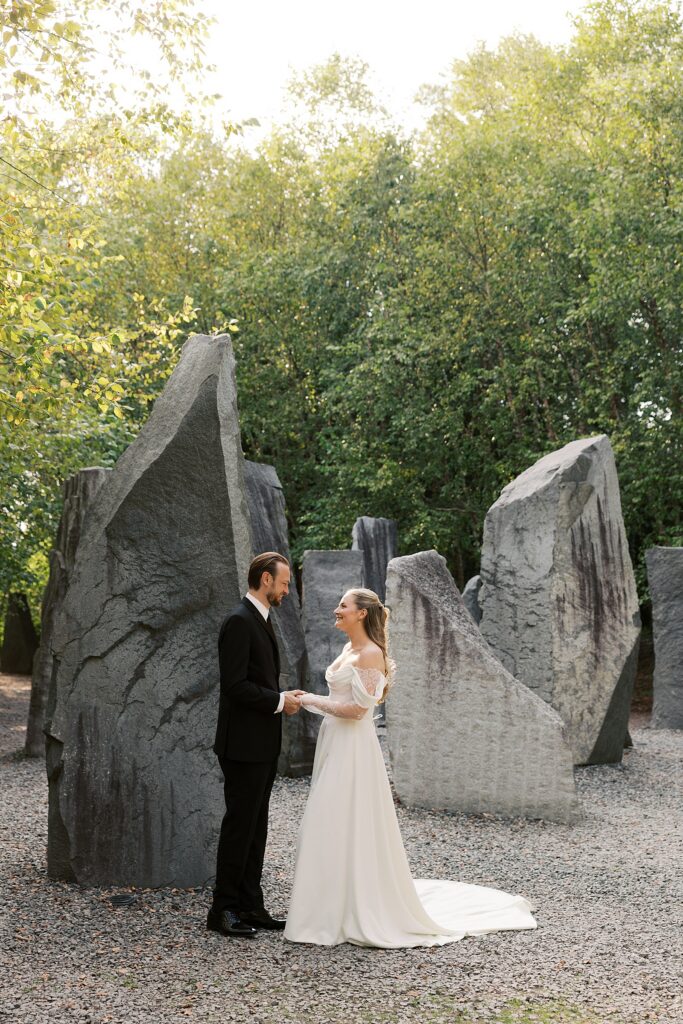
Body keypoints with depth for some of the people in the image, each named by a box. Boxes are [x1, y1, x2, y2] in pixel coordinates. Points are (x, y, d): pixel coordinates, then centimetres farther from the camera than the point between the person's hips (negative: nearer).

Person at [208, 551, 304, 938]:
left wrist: (283, 697, 6)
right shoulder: (239, 621, -16)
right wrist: (279, 700, -15)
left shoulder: (261, 620, 15)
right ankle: (223, 910, 5)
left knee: (256, 826, 12)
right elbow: (235, 685, -22)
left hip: (264, 745, 10)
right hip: (244, 744, -10)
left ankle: (250, 905, 18)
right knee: (239, 825, -3)